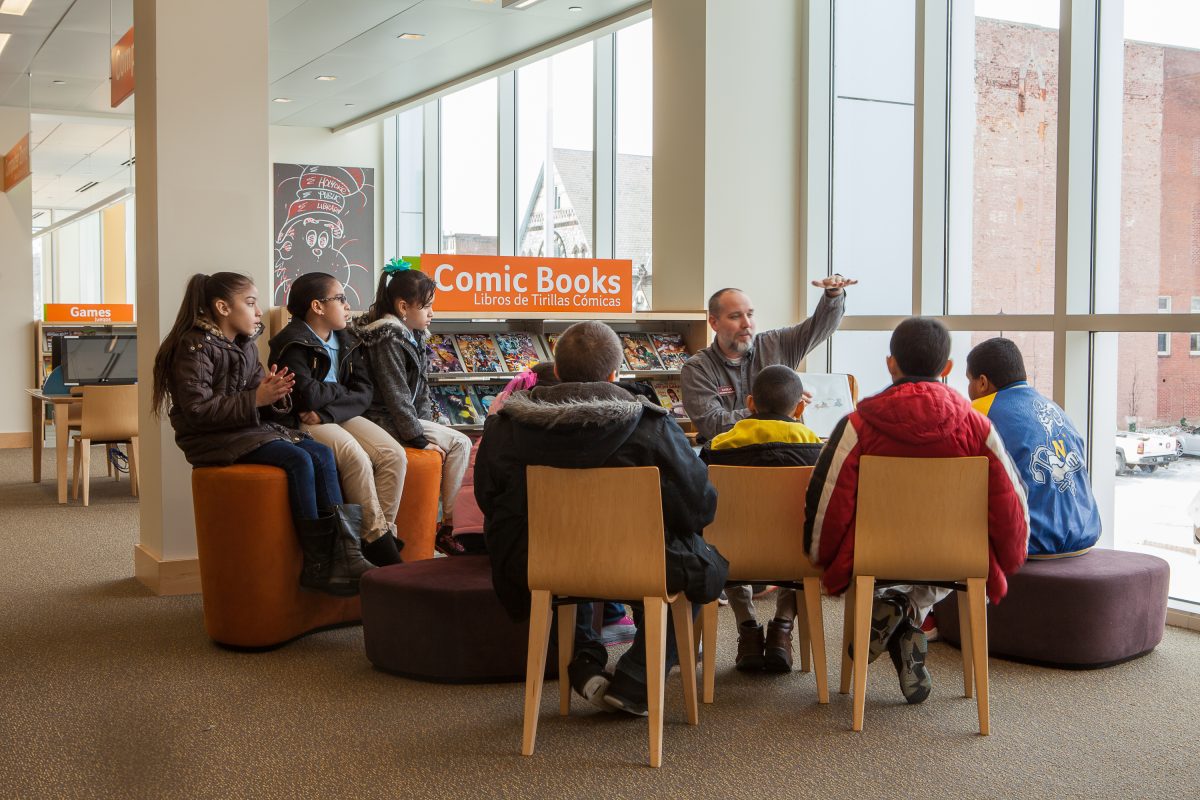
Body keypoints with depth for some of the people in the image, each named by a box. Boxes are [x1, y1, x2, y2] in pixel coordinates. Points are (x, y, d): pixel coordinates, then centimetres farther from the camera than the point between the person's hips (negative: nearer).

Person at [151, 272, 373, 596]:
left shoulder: (246, 347, 16)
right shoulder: (195, 347, -10)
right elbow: (198, 410, -19)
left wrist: (272, 393, -6)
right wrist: (255, 399, -22)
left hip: (252, 428, 8)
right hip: (214, 439, -8)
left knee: (322, 454, -13)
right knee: (298, 460, -27)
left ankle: (343, 554, -19)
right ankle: (317, 564, -22)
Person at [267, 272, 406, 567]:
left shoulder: (348, 342, 12)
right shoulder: (292, 343, -9)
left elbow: (364, 393, 2)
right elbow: (307, 396, -22)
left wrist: (326, 412, -15)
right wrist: (343, 390, -3)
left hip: (342, 416, 6)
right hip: (303, 422, -6)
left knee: (394, 456, -18)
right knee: (356, 457, -31)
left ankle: (385, 533, -15)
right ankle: (377, 542, -23)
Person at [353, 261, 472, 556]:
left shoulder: (411, 334, 13)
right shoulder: (389, 339, -17)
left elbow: (420, 388, 18)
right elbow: (396, 396, -21)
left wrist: (428, 420, 5)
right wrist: (418, 438, -20)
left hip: (410, 415, 10)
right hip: (386, 421, -10)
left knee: (460, 443, 0)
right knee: (459, 443, -15)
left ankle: (451, 522, -2)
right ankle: (448, 527, -10)